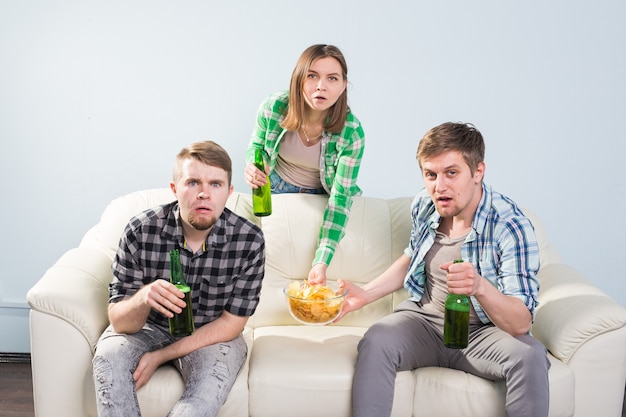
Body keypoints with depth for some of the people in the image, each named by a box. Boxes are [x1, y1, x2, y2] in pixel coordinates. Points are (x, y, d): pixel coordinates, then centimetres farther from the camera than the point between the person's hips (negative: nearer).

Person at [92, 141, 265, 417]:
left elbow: (231, 323, -12)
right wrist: (142, 299, -40)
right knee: (108, 356, -28)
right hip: (148, 326, 1)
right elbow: (119, 321, -16)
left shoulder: (249, 241, -19)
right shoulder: (141, 231, -19)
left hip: (210, 335, -1)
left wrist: (160, 356, -18)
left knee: (212, 381, -31)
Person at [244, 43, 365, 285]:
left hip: (319, 196, -2)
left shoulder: (351, 133, -31)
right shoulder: (274, 107, -27)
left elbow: (340, 198, -29)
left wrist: (321, 261, -37)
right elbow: (256, 145, -4)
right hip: (276, 188, 2)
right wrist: (252, 167, -30)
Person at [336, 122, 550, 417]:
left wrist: (480, 287, -42)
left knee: (530, 356, -33)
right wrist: (366, 294, 8)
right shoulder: (424, 205, -2)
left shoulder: (511, 226, -17)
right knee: (374, 343, -29)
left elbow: (520, 323, -21)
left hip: (482, 332, -2)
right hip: (422, 322, 3)